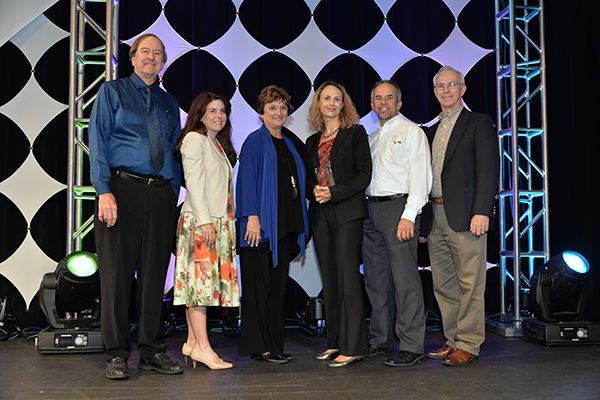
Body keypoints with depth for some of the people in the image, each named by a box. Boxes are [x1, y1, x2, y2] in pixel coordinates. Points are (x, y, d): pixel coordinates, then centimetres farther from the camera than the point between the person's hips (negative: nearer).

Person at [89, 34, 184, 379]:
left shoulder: (169, 103, 20)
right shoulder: (112, 92, 8)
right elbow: (98, 142, -2)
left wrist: (173, 195, 7)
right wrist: (104, 191, -14)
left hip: (161, 195, 4)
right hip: (123, 188, -4)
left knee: (155, 274, 6)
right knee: (117, 272, -3)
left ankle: (153, 351, 15)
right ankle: (118, 354, 7)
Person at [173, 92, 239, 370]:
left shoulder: (218, 144, 22)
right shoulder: (194, 139, -4)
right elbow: (193, 182, -13)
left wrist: (225, 222, 14)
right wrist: (205, 220, -19)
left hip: (217, 222, 9)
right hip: (199, 221, -9)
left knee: (205, 282, 6)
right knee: (201, 278, -10)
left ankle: (192, 342, 10)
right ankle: (202, 347, -9)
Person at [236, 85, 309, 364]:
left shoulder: (289, 144, 19)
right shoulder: (255, 141, -2)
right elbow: (247, 180, -9)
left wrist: (299, 226, 13)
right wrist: (253, 217, -19)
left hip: (285, 226, 7)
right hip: (262, 225, -7)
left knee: (279, 285, 8)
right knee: (259, 284, -3)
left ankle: (275, 345, 15)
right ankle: (259, 347, 4)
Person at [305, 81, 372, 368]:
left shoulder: (355, 133, 3)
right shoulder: (313, 141, 18)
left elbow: (364, 173, -5)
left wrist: (334, 192, -14)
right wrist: (314, 191, -2)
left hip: (347, 212, -5)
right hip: (320, 214, 5)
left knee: (348, 277, -8)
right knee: (329, 279, 7)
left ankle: (353, 347, -4)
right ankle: (335, 342, 16)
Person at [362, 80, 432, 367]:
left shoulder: (412, 132, 1)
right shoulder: (371, 138, 22)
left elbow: (420, 176, -8)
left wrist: (409, 214, -19)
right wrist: (364, 211, 9)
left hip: (398, 206, -7)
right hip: (371, 211, 7)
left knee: (404, 278, -10)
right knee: (376, 278, 9)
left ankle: (412, 346, -5)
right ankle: (380, 340, 19)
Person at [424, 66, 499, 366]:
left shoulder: (479, 123, 2)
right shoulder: (432, 130, 21)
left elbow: (488, 169, -7)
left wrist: (481, 212, -17)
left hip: (465, 215, -7)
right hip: (436, 216, 7)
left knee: (469, 284, -3)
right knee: (444, 285, 10)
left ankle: (469, 345, 6)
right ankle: (453, 341, 20)